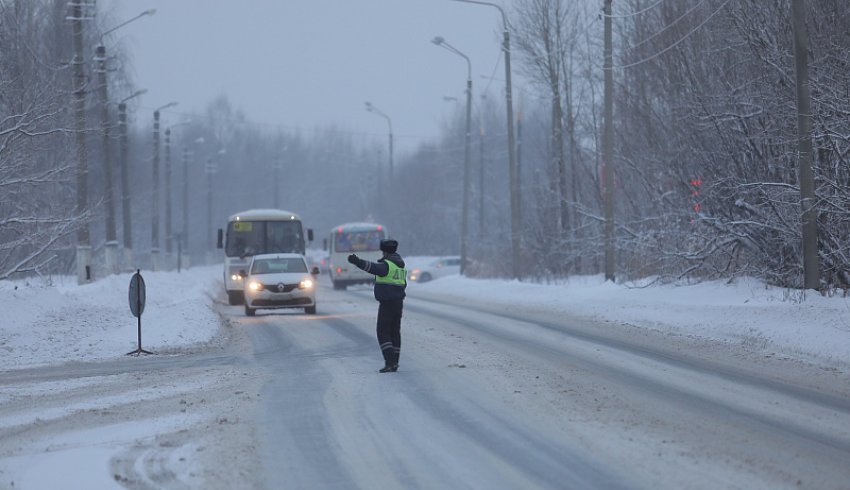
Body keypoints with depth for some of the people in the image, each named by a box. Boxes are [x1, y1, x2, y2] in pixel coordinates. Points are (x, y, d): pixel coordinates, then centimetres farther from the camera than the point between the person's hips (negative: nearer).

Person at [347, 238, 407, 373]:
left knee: (383, 333, -6)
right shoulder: (400, 265, 14)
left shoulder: (386, 265, -14)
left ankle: (389, 362, -16)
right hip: (398, 302, 8)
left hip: (386, 303, -8)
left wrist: (358, 261, -46)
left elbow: (373, 267, -34)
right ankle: (394, 364, 10)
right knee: (394, 333, 10)